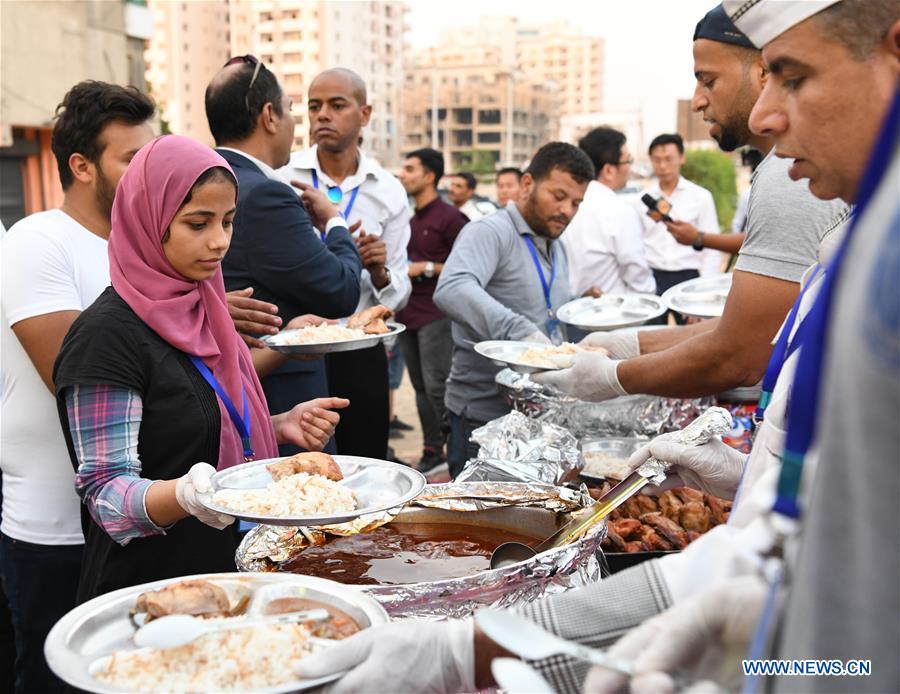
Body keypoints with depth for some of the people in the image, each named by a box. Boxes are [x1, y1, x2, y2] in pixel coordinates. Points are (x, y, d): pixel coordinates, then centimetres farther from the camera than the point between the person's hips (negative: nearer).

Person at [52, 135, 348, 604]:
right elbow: (105, 493, -21)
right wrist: (188, 494, -41)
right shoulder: (109, 333, -19)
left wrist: (281, 426, 0)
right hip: (146, 587, -8)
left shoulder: (200, 311, 5)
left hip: (230, 570, 8)